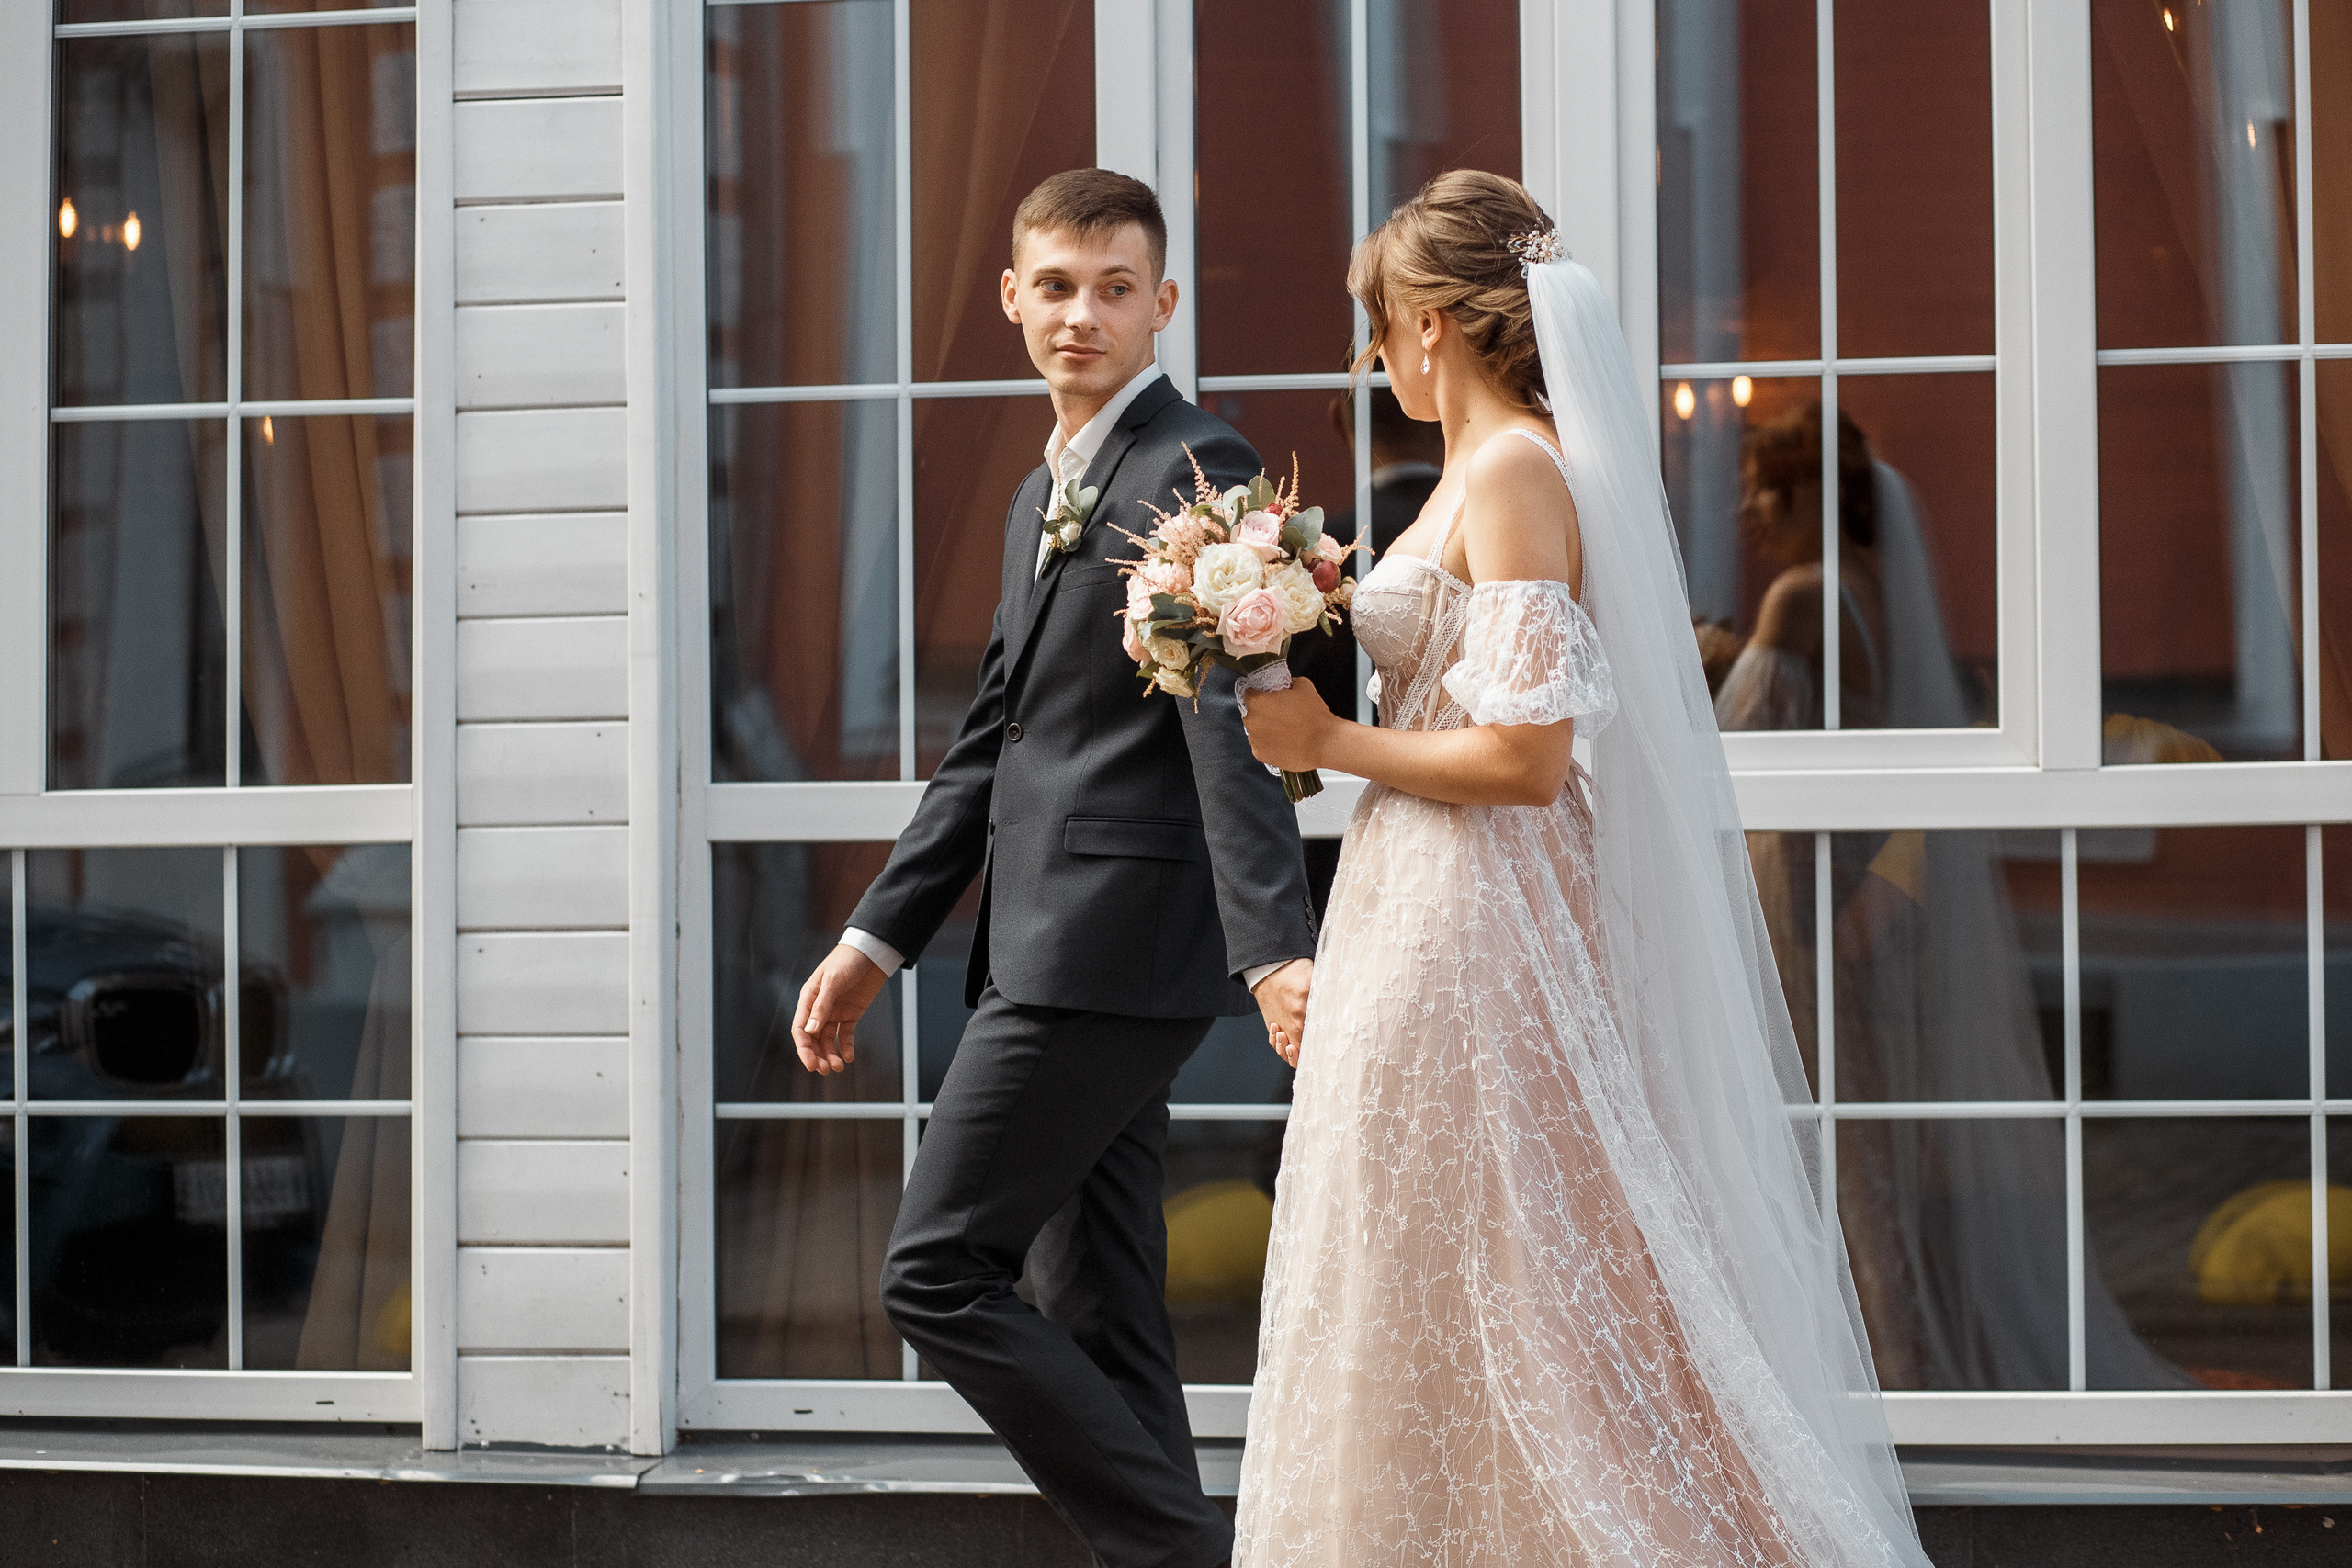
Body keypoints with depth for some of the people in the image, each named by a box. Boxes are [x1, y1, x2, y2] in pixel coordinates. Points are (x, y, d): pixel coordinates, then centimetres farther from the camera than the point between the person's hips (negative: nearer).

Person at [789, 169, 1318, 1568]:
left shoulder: (1194, 469, -10)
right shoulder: (1047, 491, 20)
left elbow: (1234, 728, -21)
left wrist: (1274, 949, -31)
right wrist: (876, 940, 19)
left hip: (1108, 944, -10)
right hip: (1064, 948, 10)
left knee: (939, 1271, -9)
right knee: (1096, 1311, 10)